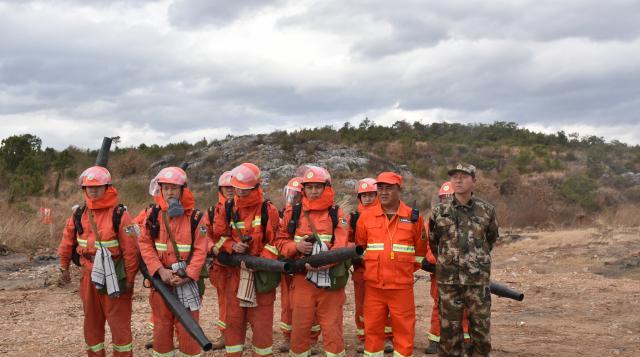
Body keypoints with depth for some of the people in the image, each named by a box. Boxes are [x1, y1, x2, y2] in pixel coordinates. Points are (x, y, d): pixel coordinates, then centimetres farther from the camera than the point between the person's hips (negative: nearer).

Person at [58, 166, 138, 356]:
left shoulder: (119, 215, -13)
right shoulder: (78, 214, 2)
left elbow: (130, 249, -14)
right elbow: (67, 242, 15)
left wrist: (130, 278, -12)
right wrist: (64, 267, 18)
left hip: (114, 276, -5)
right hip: (88, 276, 5)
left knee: (119, 323, 1)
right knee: (92, 322, 16)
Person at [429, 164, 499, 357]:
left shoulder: (486, 210, 2)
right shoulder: (439, 212, 0)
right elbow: (432, 241, 16)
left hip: (478, 279, 0)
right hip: (448, 280, 0)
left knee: (481, 329, 5)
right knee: (449, 330, 6)